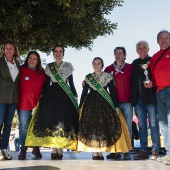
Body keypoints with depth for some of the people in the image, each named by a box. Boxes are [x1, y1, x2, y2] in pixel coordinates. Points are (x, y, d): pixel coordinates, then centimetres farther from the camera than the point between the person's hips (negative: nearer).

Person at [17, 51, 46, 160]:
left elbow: (44, 87, 12)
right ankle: (23, 149, 9)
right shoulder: (22, 70, 2)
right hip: (24, 104, -1)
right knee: (24, 126, 2)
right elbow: (18, 85, 5)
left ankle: (36, 148, 17)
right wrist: (18, 99, 0)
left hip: (37, 104, 1)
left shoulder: (42, 73, 7)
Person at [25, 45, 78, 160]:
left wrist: (75, 95, 3)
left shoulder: (68, 66, 10)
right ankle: (54, 149, 0)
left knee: (63, 121, -7)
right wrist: (43, 96, 4)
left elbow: (71, 83, 10)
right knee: (52, 120, -5)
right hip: (51, 94, 1)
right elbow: (47, 83, 12)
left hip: (65, 95, -1)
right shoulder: (49, 67, 13)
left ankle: (60, 149, -4)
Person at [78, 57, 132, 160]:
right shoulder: (88, 77, 11)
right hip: (91, 104, 1)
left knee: (105, 126, -9)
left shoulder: (108, 76, 6)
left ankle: (100, 151, -5)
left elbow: (113, 92, 3)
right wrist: (80, 107, 4)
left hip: (105, 104, -1)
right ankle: (95, 152, -4)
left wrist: (116, 106, -6)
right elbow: (84, 92, 10)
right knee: (91, 126, -8)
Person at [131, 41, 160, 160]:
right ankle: (143, 151, 11)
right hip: (138, 99, 4)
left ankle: (155, 151, 0)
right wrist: (133, 98, 6)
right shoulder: (135, 63, 16)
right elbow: (133, 81, 13)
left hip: (151, 98, -4)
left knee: (153, 124, -4)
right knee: (142, 125, 6)